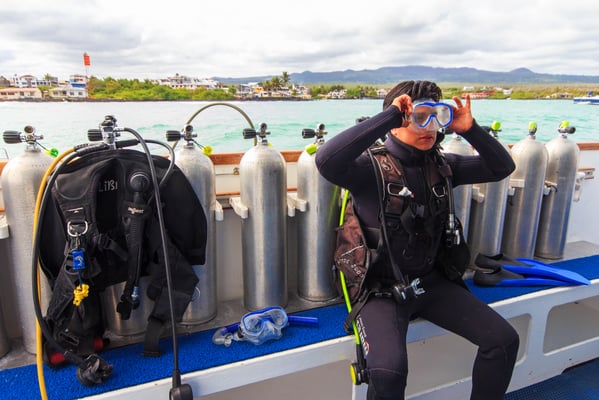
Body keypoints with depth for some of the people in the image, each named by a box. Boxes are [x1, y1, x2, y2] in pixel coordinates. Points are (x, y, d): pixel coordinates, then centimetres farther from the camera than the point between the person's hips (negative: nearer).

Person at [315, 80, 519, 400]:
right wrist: (388, 115, -30)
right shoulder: (370, 166, -15)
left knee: (504, 340, 0)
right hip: (381, 287, -6)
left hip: (432, 281, 6)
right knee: (388, 370, -29)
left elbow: (502, 167, 10)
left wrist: (469, 130, -8)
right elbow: (326, 161, -35)